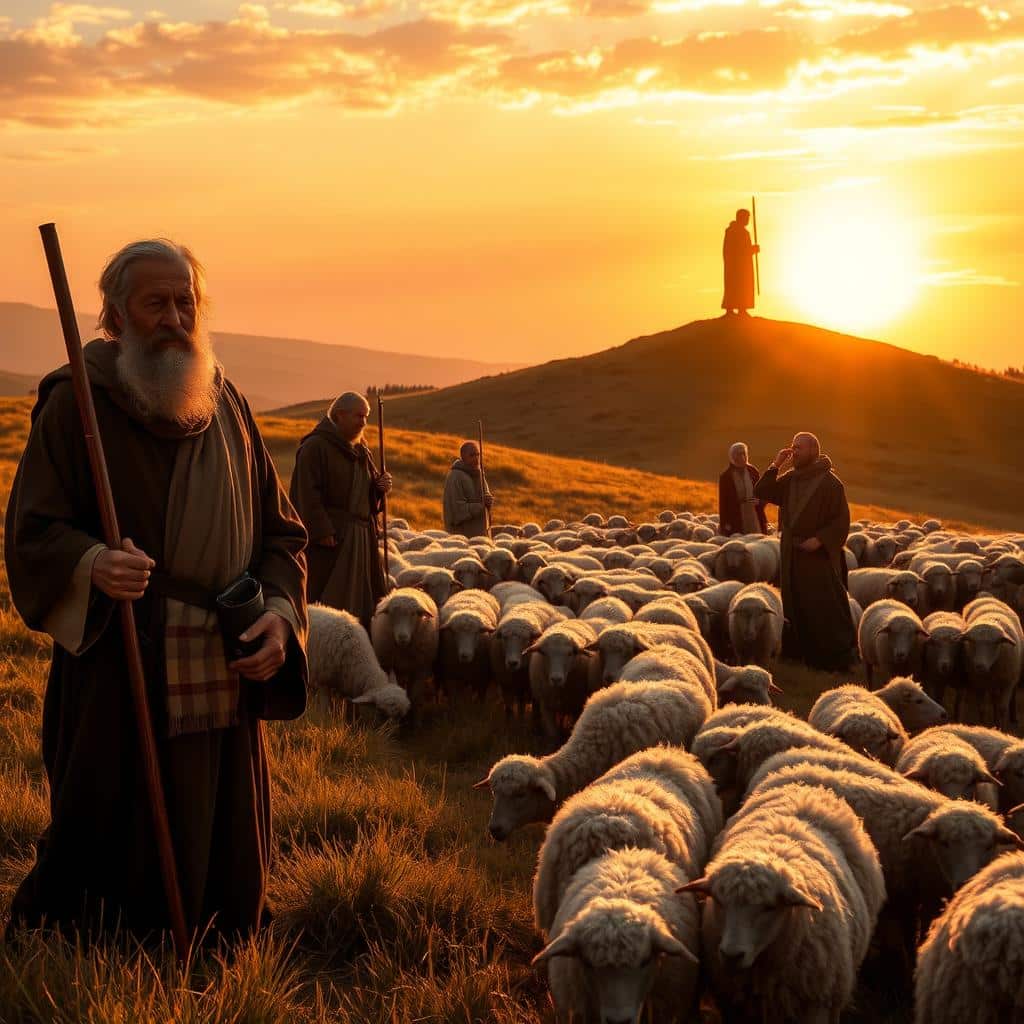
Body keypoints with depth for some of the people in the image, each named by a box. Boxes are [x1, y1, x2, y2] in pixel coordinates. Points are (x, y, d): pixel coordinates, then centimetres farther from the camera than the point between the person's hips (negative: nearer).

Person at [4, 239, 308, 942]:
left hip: (223, 685, 5)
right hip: (116, 683, -5)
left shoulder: (227, 408, 12)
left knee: (225, 874, 9)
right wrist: (91, 566, -28)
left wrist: (279, 610, -3)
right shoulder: (75, 406, -3)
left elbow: (279, 531, 15)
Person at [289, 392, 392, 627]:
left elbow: (368, 491, 27)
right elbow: (307, 493, -17)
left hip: (361, 538, 8)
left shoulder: (361, 450, 18)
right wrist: (322, 531, -24)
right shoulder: (315, 447, -8)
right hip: (330, 539, -8)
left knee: (363, 601, 8)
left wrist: (381, 486, 3)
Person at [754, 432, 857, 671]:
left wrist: (819, 540, -22)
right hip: (792, 556, 7)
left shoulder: (829, 482, -11)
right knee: (797, 609, 10)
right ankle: (805, 654, 19)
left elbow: (842, 520, -12)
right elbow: (761, 493, 6)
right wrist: (776, 466, -2)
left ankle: (836, 658, 3)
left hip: (819, 556, -6)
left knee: (823, 609, -4)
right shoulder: (789, 480, 8)